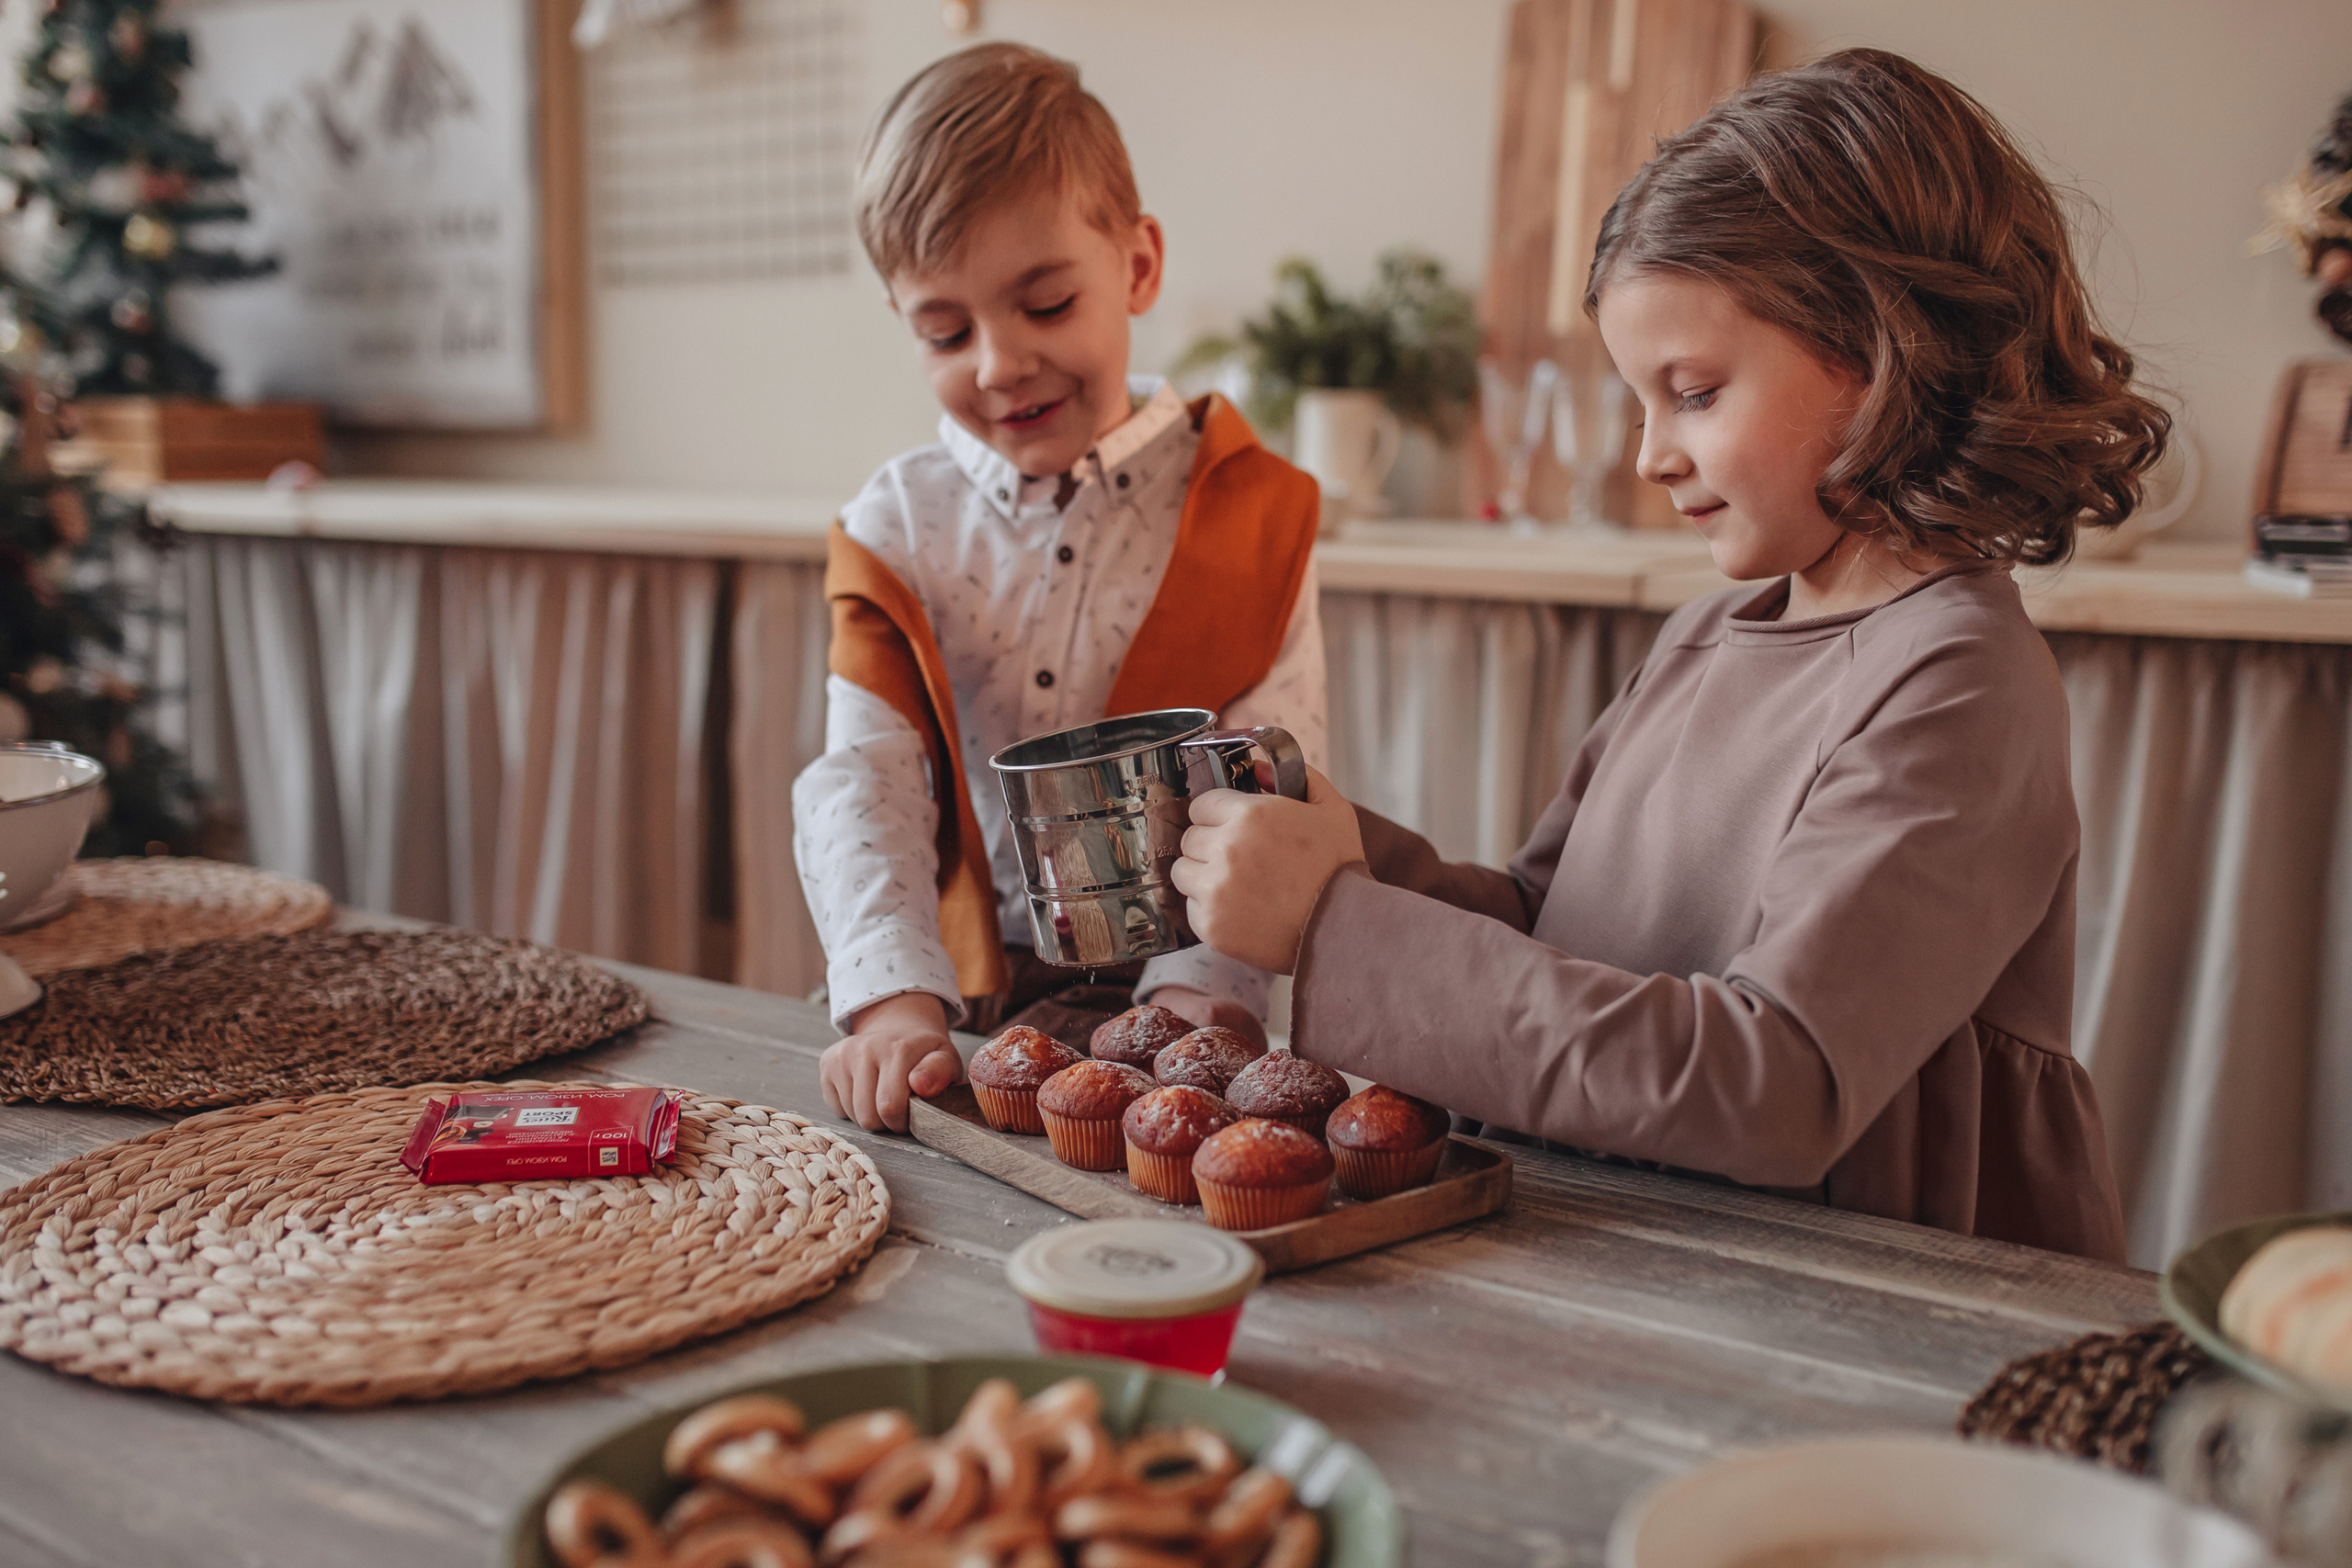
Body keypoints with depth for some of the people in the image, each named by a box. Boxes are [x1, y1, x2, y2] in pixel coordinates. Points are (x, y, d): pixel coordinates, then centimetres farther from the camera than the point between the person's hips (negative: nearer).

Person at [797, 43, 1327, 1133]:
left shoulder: (1255, 514, 1)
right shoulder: (895, 527, 6)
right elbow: (862, 784, -5)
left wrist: (1201, 988, -24)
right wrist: (896, 1001, -22)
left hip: (1151, 1009, -2)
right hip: (956, 1004, 2)